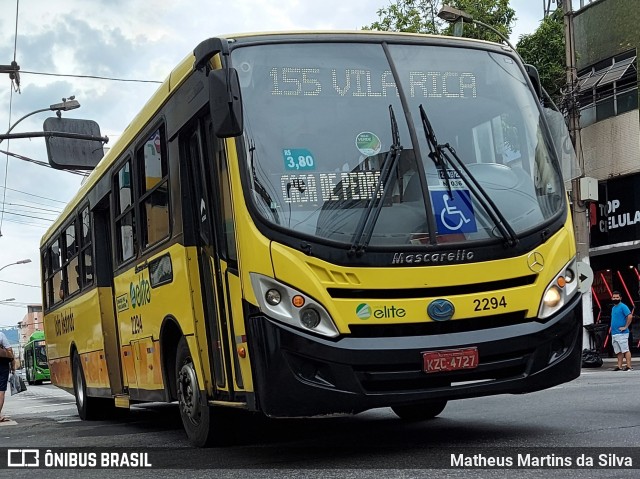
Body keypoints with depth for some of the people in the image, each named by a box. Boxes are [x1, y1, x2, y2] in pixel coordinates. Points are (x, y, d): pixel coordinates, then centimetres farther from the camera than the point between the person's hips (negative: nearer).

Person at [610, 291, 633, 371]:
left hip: (622, 333, -9)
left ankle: (629, 366, -7)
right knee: (618, 351, 10)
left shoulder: (623, 306, -8)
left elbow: (630, 316, -20)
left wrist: (625, 327, -18)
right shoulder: (613, 308, 19)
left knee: (625, 350, -7)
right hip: (614, 333, 9)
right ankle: (619, 366, 13)